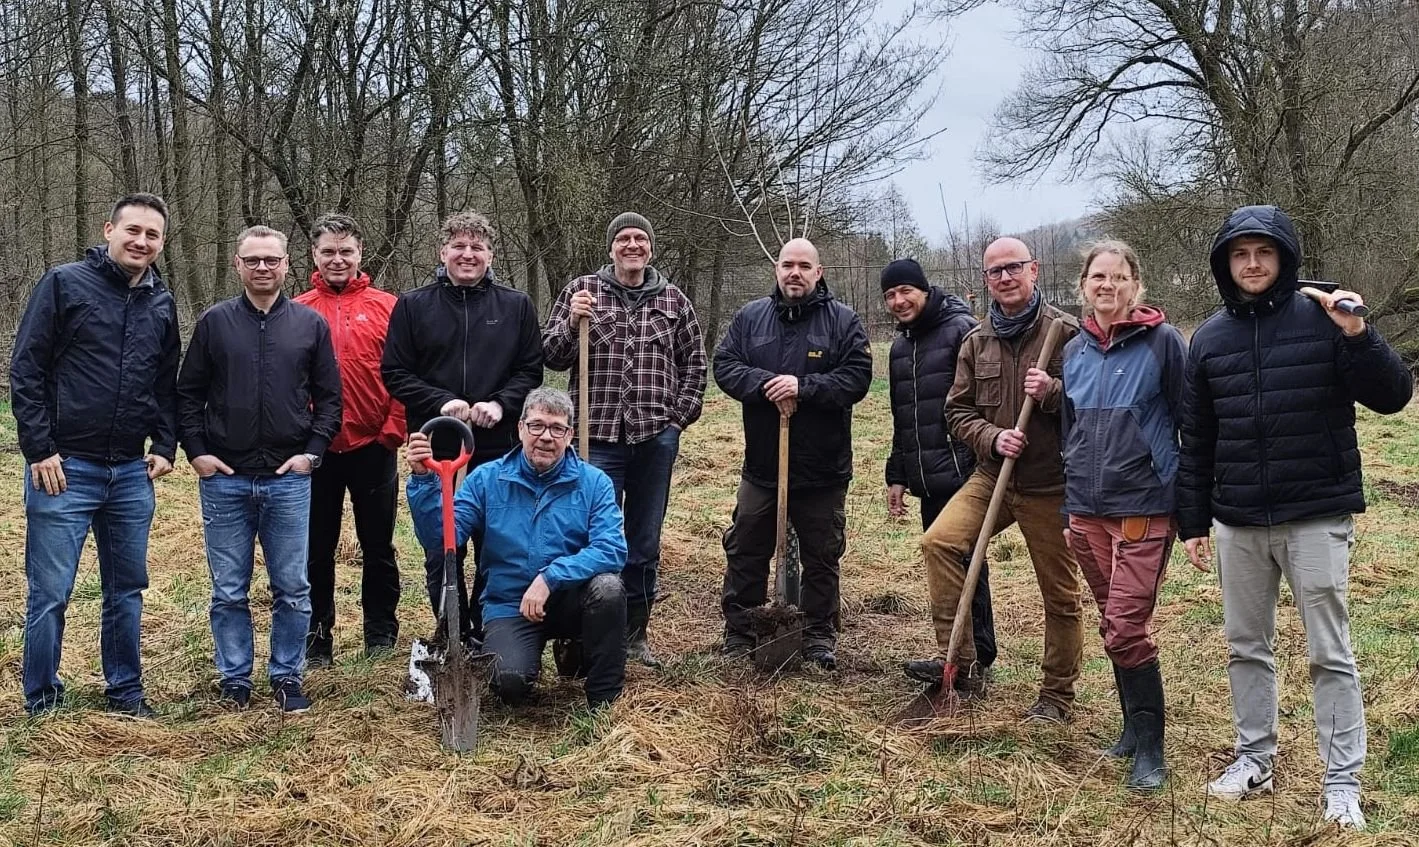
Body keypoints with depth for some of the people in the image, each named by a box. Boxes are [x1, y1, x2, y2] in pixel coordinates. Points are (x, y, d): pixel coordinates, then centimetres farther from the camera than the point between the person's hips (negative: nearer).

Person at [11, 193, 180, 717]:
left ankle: (126, 693, 24)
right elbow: (26, 371, -7)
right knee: (50, 593, 1)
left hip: (132, 474, 5)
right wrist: (40, 450, -11)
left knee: (127, 591, 12)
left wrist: (165, 448, 6)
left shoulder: (162, 304, 10)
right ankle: (41, 702, 14)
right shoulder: (64, 284, -5)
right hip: (65, 468, -4)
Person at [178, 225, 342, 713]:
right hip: (224, 479, 0)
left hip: (289, 479, 0)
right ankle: (234, 679, 19)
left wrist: (313, 451, -3)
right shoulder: (215, 322, 4)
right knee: (229, 591, 6)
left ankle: (287, 677, 18)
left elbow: (328, 396, 7)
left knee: (292, 589, 5)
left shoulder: (311, 324, 5)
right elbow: (188, 393, 7)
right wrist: (195, 451, -2)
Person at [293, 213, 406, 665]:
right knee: (317, 551, 9)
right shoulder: (297, 313, 4)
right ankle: (317, 639, 21)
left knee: (378, 547, 10)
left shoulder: (387, 307, 2)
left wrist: (393, 430, -8)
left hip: (372, 448, -1)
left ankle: (381, 635, 23)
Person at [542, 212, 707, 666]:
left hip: (657, 440, 2)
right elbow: (552, 357, 3)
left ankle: (635, 633, 23)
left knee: (645, 544, 11)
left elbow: (694, 364, 15)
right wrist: (571, 323, -14)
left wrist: (681, 416, 6)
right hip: (598, 438, -2)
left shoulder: (673, 300, 9)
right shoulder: (581, 291, 4)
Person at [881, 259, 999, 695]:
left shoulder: (962, 330, -7)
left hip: (961, 473, -8)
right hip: (926, 478, 8)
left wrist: (982, 459, -19)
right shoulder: (901, 346, 19)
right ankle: (976, 654, 18)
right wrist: (896, 475, 23)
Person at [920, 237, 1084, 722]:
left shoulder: (1066, 333, -7)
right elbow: (958, 411, 8)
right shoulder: (977, 342, 7)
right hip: (992, 477, 4)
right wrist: (993, 438, -11)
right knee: (938, 541, -17)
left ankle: (1057, 695, 24)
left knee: (1060, 595, 6)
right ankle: (961, 662, -10)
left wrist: (1052, 391, -22)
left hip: (1050, 485, -4)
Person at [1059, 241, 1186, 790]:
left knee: (1127, 627, -10)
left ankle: (1149, 748, 2)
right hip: (1086, 508, 6)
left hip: (1144, 507, -6)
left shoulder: (1163, 342, -5)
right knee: (1113, 626, 13)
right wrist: (1069, 505, 19)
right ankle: (1135, 727, 26)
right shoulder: (1073, 351, 11)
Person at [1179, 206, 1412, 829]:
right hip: (1237, 522, 4)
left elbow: (1393, 397, -9)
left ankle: (1343, 779, 11)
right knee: (1246, 646, 13)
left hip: (1316, 517, -4)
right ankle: (1255, 758, 27)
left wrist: (1358, 337, -25)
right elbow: (1195, 442, 10)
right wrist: (1192, 522, 9)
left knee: (1330, 652, 2)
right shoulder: (1209, 338, 6)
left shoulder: (1324, 320, -5)